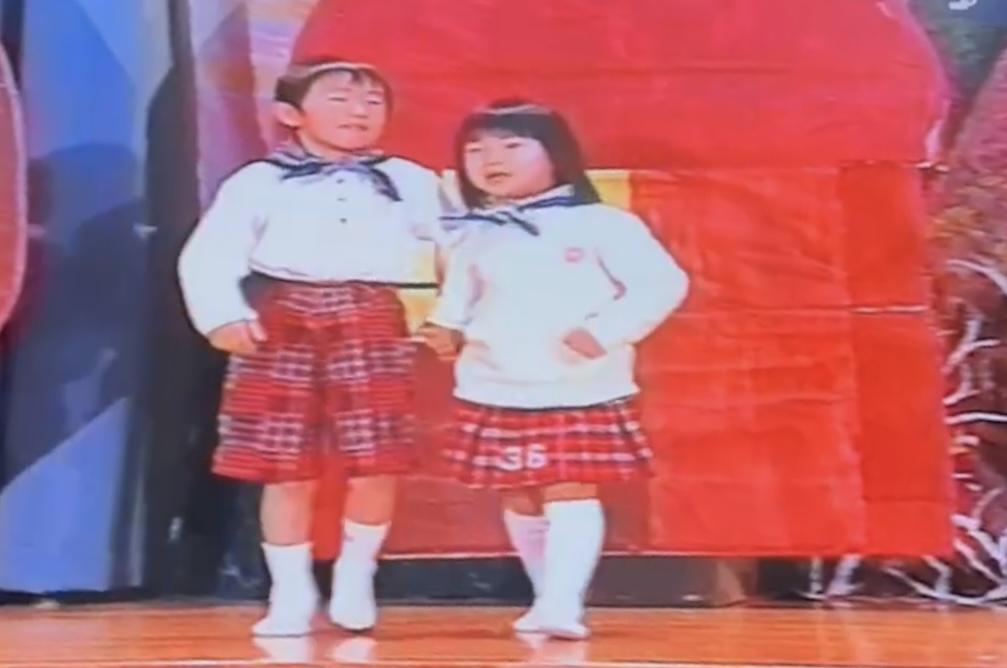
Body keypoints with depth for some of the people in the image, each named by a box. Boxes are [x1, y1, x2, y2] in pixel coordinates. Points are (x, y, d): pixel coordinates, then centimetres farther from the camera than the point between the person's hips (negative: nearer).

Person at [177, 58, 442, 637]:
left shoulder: (412, 182, 10)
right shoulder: (258, 182, 3)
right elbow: (209, 256, -1)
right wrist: (224, 317, -14)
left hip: (374, 329, 1)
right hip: (284, 328, -1)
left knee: (377, 467, -3)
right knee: (286, 472, 2)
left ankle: (356, 575, 23)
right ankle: (292, 592, 20)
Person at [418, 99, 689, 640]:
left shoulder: (601, 224, -6)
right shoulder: (471, 236, 8)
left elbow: (663, 283, -9)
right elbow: (457, 297, 16)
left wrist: (606, 331, -19)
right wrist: (446, 330, -6)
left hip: (580, 392, -4)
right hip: (493, 393, 5)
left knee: (571, 491, -9)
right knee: (519, 498, 11)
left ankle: (562, 605, -7)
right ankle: (548, 601, 25)